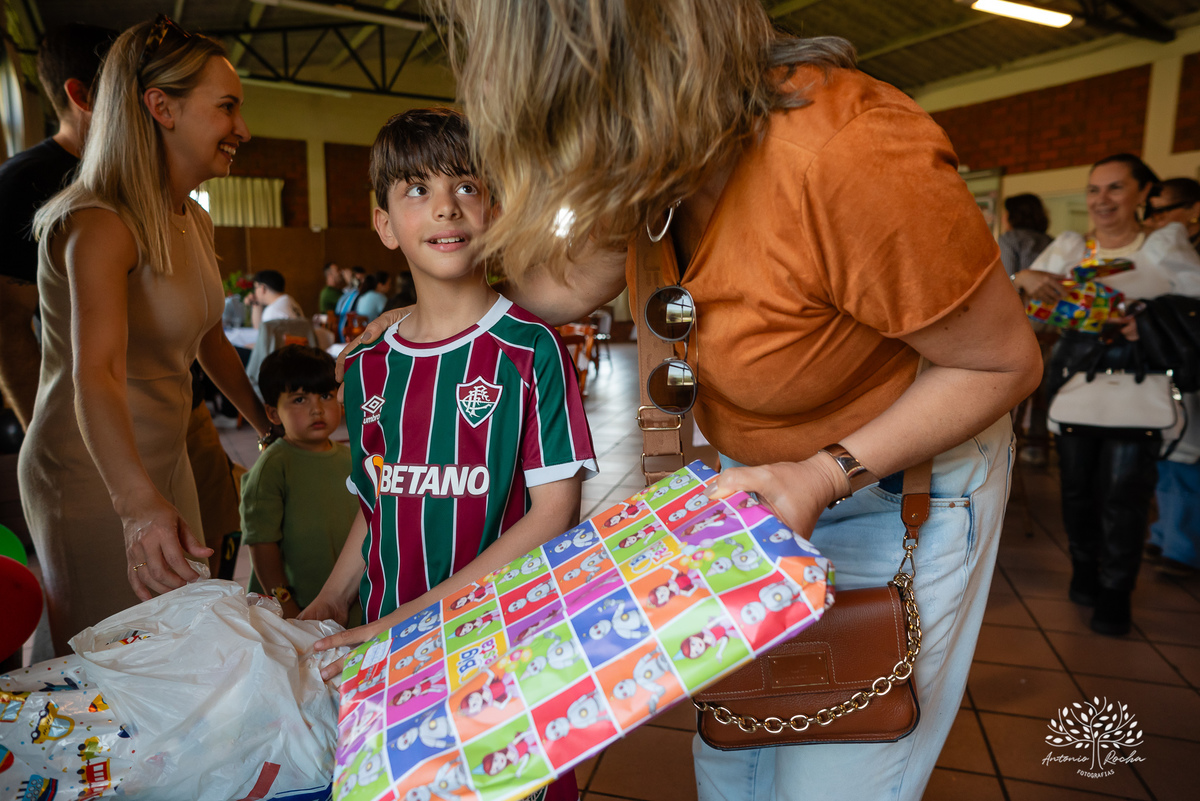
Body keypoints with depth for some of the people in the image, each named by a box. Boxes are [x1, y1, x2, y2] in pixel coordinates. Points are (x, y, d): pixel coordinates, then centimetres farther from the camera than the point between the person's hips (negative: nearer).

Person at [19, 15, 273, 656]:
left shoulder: (194, 221, 5)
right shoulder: (100, 224, -22)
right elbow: (95, 374, -37)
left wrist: (275, 429, 20)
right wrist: (139, 502, -51)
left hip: (167, 464, 8)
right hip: (91, 478, -8)